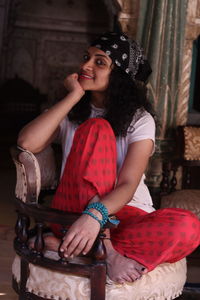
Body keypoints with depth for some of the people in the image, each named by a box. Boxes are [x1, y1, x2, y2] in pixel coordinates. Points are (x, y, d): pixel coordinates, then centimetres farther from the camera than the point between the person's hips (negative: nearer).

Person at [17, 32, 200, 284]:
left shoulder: (140, 120, 0)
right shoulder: (72, 113, 7)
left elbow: (127, 185, -15)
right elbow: (27, 143, -13)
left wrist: (96, 214, -36)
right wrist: (73, 96, -8)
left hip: (125, 214, 0)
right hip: (74, 212, 0)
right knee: (97, 128, -21)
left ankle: (66, 246, -31)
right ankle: (103, 249, -32)